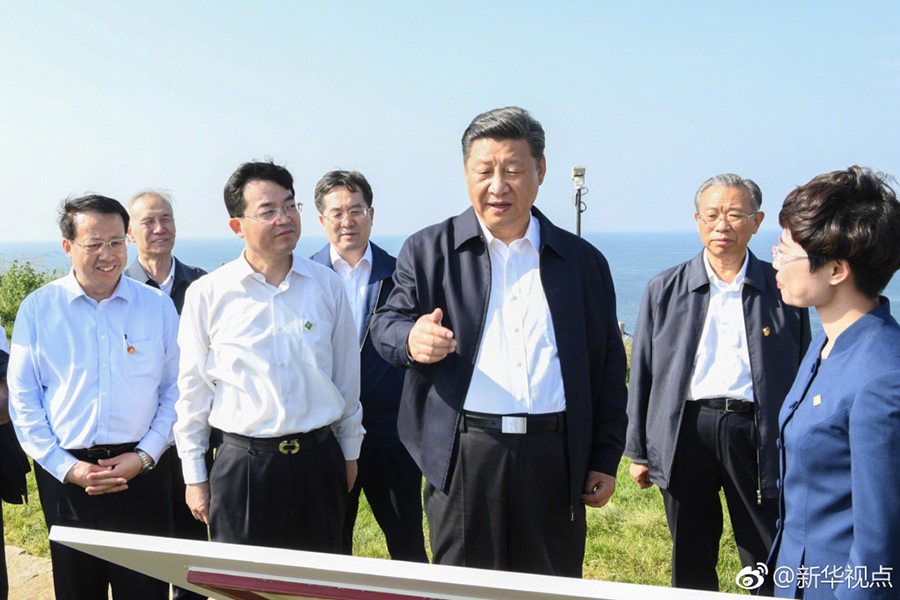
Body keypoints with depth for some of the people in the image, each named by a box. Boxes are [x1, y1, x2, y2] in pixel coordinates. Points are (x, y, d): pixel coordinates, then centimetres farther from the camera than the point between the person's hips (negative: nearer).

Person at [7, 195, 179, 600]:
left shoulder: (156, 306, 2)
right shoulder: (38, 308, 0)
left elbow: (175, 391, 3)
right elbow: (23, 400, 0)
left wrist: (144, 456, -7)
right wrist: (66, 467, -7)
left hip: (140, 472, 0)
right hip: (66, 475, 0)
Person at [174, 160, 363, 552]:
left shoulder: (327, 285, 3)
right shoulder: (206, 295, -3)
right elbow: (192, 390, 3)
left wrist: (349, 453, 15)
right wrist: (194, 475, 6)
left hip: (318, 461, 2)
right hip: (241, 465, -2)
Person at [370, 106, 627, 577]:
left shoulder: (584, 261, 10)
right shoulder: (428, 250, 8)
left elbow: (608, 367, 11)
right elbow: (386, 323, 4)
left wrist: (605, 459, 6)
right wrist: (412, 339, -20)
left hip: (554, 459, 1)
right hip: (463, 455, -1)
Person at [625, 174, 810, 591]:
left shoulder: (782, 290, 3)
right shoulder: (664, 290, 6)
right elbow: (642, 374, 8)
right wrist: (638, 450, 7)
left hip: (757, 435, -1)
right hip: (687, 430, 1)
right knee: (691, 563, 13)